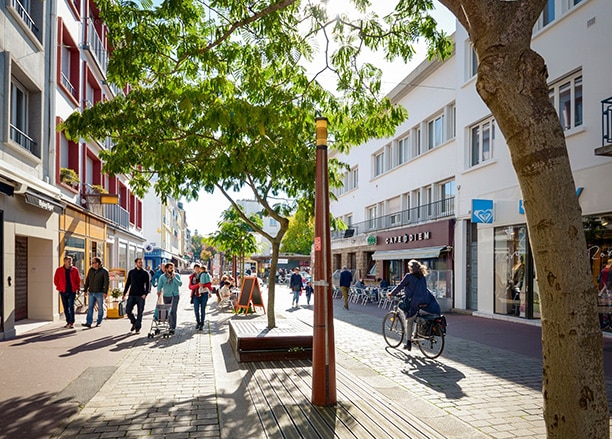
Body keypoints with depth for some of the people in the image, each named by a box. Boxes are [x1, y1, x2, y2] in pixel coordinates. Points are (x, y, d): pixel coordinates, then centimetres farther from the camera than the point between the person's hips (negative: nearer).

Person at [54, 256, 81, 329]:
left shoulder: (75, 270, 1)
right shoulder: (59, 270, 2)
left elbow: (78, 280, 8)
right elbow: (56, 280, 8)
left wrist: (77, 288, 1)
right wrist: (59, 288, 1)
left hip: (72, 291, -2)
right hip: (63, 291, 2)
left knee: (71, 306, -8)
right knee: (66, 307, 9)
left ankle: (72, 322, -3)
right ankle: (68, 322, 19)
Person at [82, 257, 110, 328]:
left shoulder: (104, 271, -6)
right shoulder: (91, 270, 9)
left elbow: (106, 282, -9)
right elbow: (87, 280, 15)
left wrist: (105, 292, -16)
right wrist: (85, 290, 11)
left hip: (99, 293, -4)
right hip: (91, 292, 4)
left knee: (100, 308, 4)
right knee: (90, 307, -1)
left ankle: (99, 322, 13)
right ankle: (88, 323, -2)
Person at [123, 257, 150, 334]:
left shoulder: (145, 273, 2)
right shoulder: (131, 272, 10)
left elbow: (148, 285, 0)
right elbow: (128, 283, 16)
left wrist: (145, 294, -14)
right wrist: (124, 293, 11)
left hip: (141, 296, -2)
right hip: (132, 295, 2)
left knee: (140, 312, 0)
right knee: (128, 310, -5)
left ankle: (137, 328, 10)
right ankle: (134, 322, 19)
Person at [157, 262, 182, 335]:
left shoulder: (176, 276, -1)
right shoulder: (162, 277, 2)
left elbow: (180, 283, -15)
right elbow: (159, 286, 4)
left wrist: (174, 277, -21)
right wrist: (159, 292, -11)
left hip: (175, 296, -3)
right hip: (166, 296, 3)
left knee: (173, 312, -11)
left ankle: (173, 328, -12)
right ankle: (171, 325, 28)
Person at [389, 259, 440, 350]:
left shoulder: (409, 276, -3)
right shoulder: (422, 277, 15)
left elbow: (400, 286, -1)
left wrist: (391, 293, 11)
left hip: (415, 302, -4)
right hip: (426, 301, 4)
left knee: (409, 321, 9)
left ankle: (409, 343, 8)